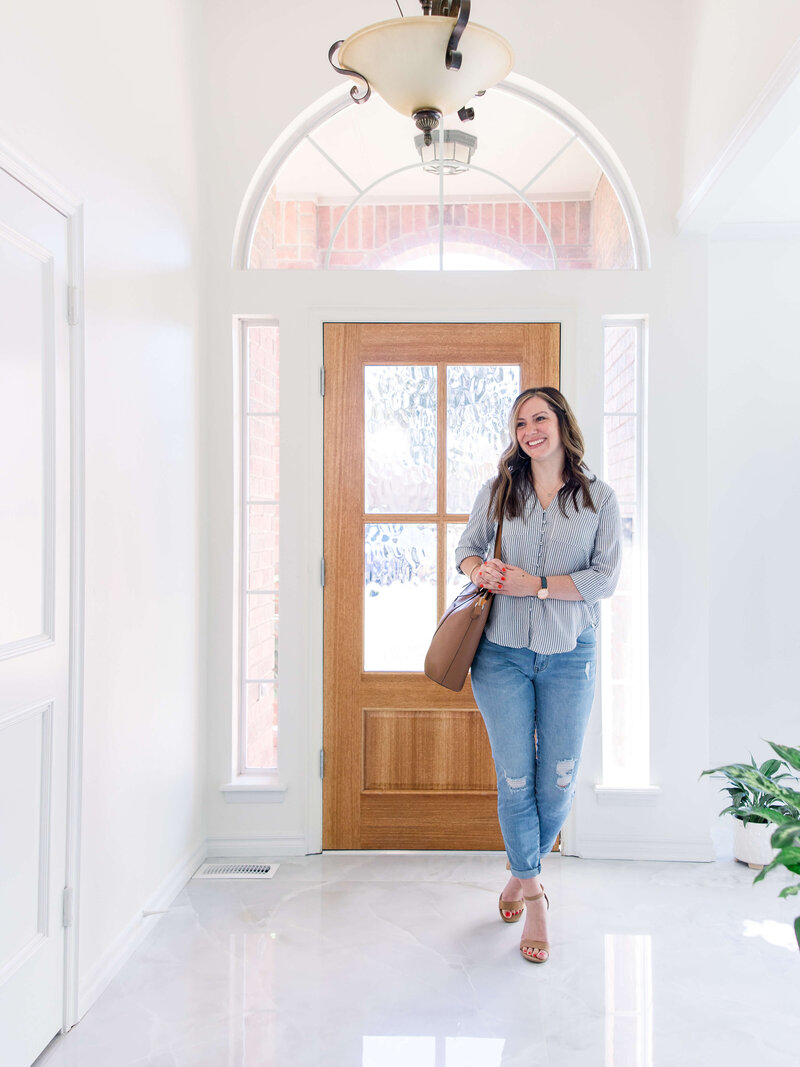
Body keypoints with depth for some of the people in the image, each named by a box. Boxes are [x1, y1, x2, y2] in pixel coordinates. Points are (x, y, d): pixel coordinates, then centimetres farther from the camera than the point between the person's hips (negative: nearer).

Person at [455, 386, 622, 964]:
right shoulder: (497, 491, 4)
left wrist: (535, 584, -17)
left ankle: (524, 873, 36)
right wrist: (480, 569, -11)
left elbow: (607, 576, -7)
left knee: (558, 781, 8)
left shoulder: (600, 498, 0)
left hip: (569, 655, 0)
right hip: (502, 652, 0)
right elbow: (468, 546, 13)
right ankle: (533, 893, 27)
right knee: (515, 778, 5)